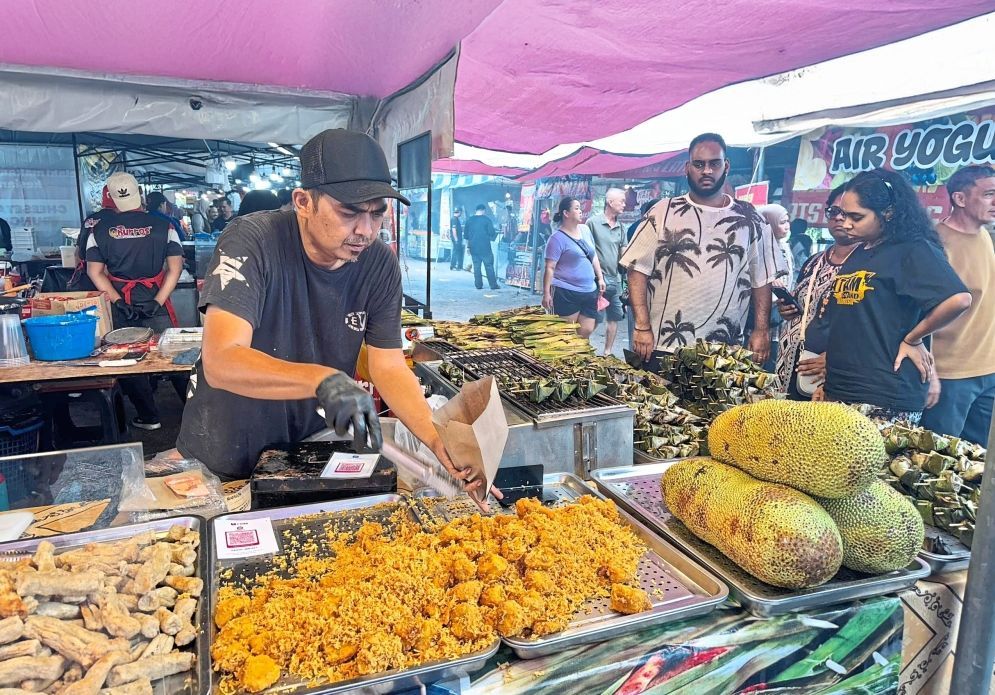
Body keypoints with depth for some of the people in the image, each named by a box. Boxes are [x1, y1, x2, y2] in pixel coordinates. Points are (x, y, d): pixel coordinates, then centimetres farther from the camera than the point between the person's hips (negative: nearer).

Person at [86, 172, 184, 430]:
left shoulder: (100, 229, -1)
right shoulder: (161, 226, -4)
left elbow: (94, 272, -3)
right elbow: (175, 267, -8)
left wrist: (119, 302, -6)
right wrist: (157, 302, -8)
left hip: (120, 305, 1)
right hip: (155, 301, 0)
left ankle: (149, 416, 18)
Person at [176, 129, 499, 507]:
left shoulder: (380, 264, -13)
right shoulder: (251, 241, -25)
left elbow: (390, 368, -11)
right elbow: (221, 362, -35)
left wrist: (439, 441, -27)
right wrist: (323, 379, -51)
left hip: (315, 445, 3)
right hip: (226, 458, -3)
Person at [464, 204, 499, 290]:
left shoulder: (469, 220, 7)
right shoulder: (487, 219, -6)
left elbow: (465, 236, 11)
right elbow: (492, 233, -6)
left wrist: (468, 246, 18)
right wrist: (496, 232, 16)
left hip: (473, 247, 4)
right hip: (485, 247, -4)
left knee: (476, 266, 7)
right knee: (489, 266, 1)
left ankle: (478, 285, 6)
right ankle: (493, 285, 2)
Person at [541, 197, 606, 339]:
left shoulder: (585, 230, 10)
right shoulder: (557, 238, -10)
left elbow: (593, 256, 19)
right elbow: (550, 268, -13)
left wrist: (600, 278, 14)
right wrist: (546, 293, -17)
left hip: (589, 292, 6)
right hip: (566, 294, -6)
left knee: (586, 331, 4)